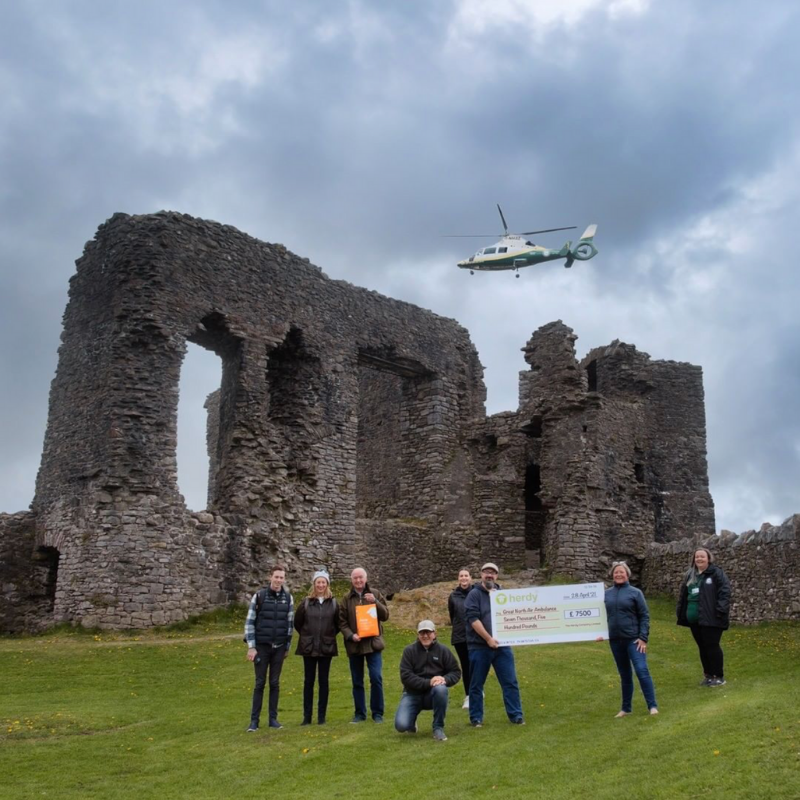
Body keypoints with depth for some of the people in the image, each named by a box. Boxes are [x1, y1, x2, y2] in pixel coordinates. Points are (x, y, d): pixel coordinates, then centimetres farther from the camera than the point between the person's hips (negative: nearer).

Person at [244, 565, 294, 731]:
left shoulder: (288, 598, 2)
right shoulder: (259, 596, -5)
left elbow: (290, 624, 6)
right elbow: (249, 622, -4)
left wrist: (287, 647, 6)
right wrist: (251, 646, -9)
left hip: (279, 647, 2)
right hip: (262, 646, -2)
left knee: (275, 683, 7)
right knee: (260, 683, 2)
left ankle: (273, 718, 14)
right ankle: (254, 720, 9)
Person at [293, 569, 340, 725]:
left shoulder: (334, 603, 0)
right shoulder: (306, 603, -2)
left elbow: (338, 624, 9)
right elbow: (297, 622, 7)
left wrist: (329, 635, 5)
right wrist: (306, 635, 7)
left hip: (326, 647, 0)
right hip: (308, 647, 0)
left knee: (323, 681, 5)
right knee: (308, 681, 5)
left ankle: (322, 716, 12)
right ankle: (307, 716, 12)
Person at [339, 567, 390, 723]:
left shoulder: (375, 595, 5)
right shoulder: (346, 599, 5)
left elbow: (385, 616, 0)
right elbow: (342, 622, 3)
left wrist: (375, 602, -15)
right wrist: (350, 635, -13)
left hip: (373, 643, -1)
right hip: (354, 645, 1)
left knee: (376, 678, -8)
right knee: (357, 681, 8)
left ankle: (377, 713, 4)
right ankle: (360, 713, 19)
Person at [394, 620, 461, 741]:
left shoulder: (442, 650, 0)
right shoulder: (409, 650, -4)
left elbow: (456, 672, 1)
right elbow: (406, 676, -14)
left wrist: (445, 679, -23)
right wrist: (428, 682, -26)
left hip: (433, 694, 0)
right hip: (413, 694, 0)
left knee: (441, 689, -36)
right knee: (401, 725, -23)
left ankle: (438, 728, -15)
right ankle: (411, 722, 18)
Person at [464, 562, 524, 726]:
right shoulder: (474, 594, -3)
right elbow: (473, 619, -13)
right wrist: (488, 639, -17)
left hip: (501, 645, 4)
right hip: (479, 647, -4)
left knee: (510, 682, 3)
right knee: (476, 684, 5)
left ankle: (516, 715, 12)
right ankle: (476, 718, 16)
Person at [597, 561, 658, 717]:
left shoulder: (635, 593, -3)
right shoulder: (606, 594, 6)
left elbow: (644, 616, -4)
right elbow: (602, 615, 13)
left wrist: (643, 638, -11)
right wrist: (601, 632, 0)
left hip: (633, 639, -3)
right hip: (615, 640, 4)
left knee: (642, 670, -13)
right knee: (624, 675, 12)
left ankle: (652, 706, -3)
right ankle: (626, 708, 21)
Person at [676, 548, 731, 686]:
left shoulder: (717, 573, -6)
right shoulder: (689, 576, 15)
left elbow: (724, 593, -14)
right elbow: (683, 596, 19)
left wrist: (720, 611, -21)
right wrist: (681, 613, 14)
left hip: (710, 618, -7)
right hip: (694, 619, 7)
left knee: (712, 646, -3)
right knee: (702, 647, 13)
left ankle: (719, 676, 8)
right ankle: (708, 675, 23)